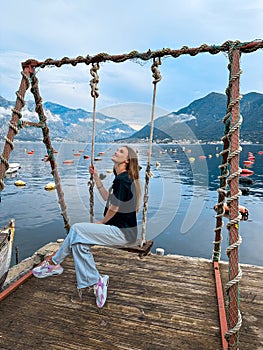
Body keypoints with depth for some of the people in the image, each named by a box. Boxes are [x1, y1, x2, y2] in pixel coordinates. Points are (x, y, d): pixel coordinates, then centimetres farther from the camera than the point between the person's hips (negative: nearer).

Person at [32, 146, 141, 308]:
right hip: (121, 229, 9)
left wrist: (102, 222, 2)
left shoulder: (122, 179, -17)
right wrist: (96, 177, 21)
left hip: (123, 232, -9)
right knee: (79, 240, 3)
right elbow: (107, 197, 22)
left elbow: (113, 207, -16)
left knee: (77, 230, -12)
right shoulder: (122, 178, 14)